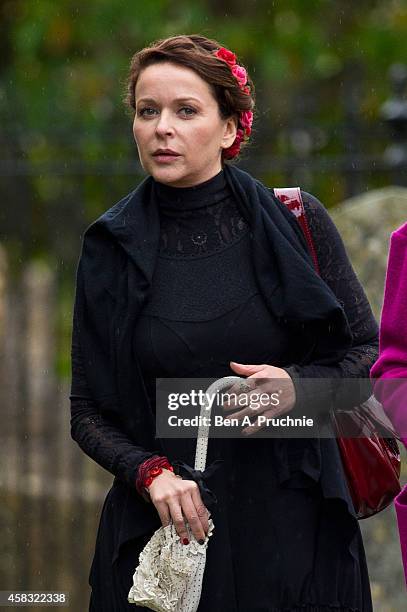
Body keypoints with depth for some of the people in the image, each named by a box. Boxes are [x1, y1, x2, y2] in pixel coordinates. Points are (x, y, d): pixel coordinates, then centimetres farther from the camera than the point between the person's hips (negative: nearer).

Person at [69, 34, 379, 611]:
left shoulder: (296, 220, -4)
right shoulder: (111, 247, 0)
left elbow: (366, 351, 2)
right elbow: (87, 408, 3)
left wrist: (298, 387, -17)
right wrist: (149, 472, -15)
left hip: (292, 523, -1)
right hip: (163, 521, 1)